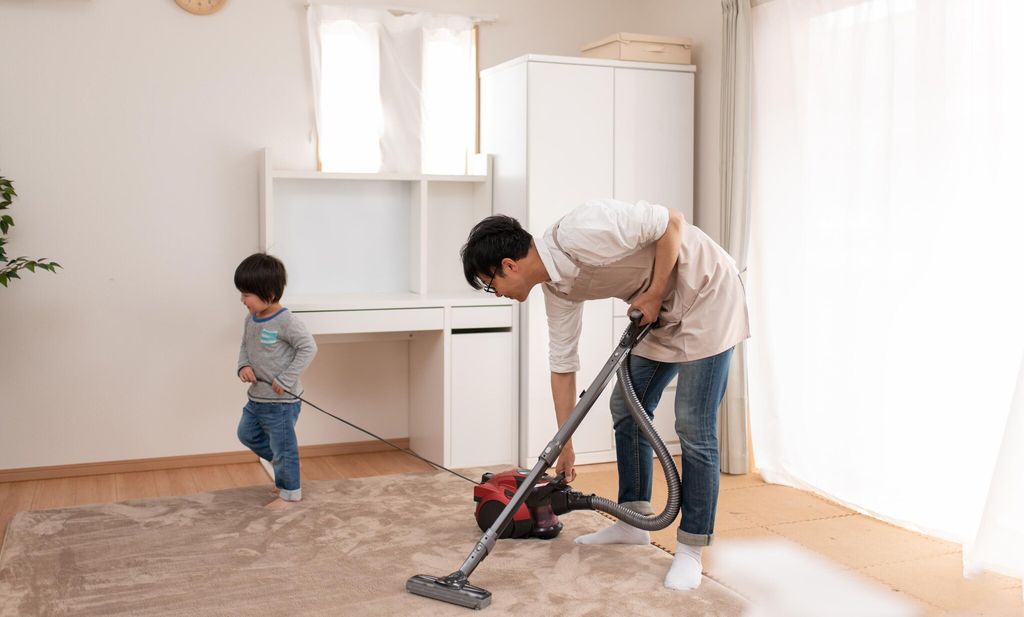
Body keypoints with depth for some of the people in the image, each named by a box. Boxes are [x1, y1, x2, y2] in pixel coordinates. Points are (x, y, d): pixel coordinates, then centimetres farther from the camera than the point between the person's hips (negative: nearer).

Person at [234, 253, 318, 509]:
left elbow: (308, 348, -23)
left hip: (280, 400, -9)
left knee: (283, 447, 4)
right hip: (256, 396, 9)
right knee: (247, 433, 22)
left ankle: (290, 491, 23)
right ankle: (283, 465, 39)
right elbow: (245, 346, 17)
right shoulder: (251, 319, 3)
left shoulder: (286, 322, -22)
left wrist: (286, 380, -23)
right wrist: (243, 366, -5)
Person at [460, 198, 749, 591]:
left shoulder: (580, 234, -28)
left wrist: (653, 295, -17)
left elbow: (671, 222, -23)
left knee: (694, 426, -7)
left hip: (707, 293, -9)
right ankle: (633, 521, 24)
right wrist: (565, 446, 10)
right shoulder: (556, 287, -1)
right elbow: (562, 363, 6)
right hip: (662, 310, 9)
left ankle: (690, 548, 4)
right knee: (627, 407, 11)